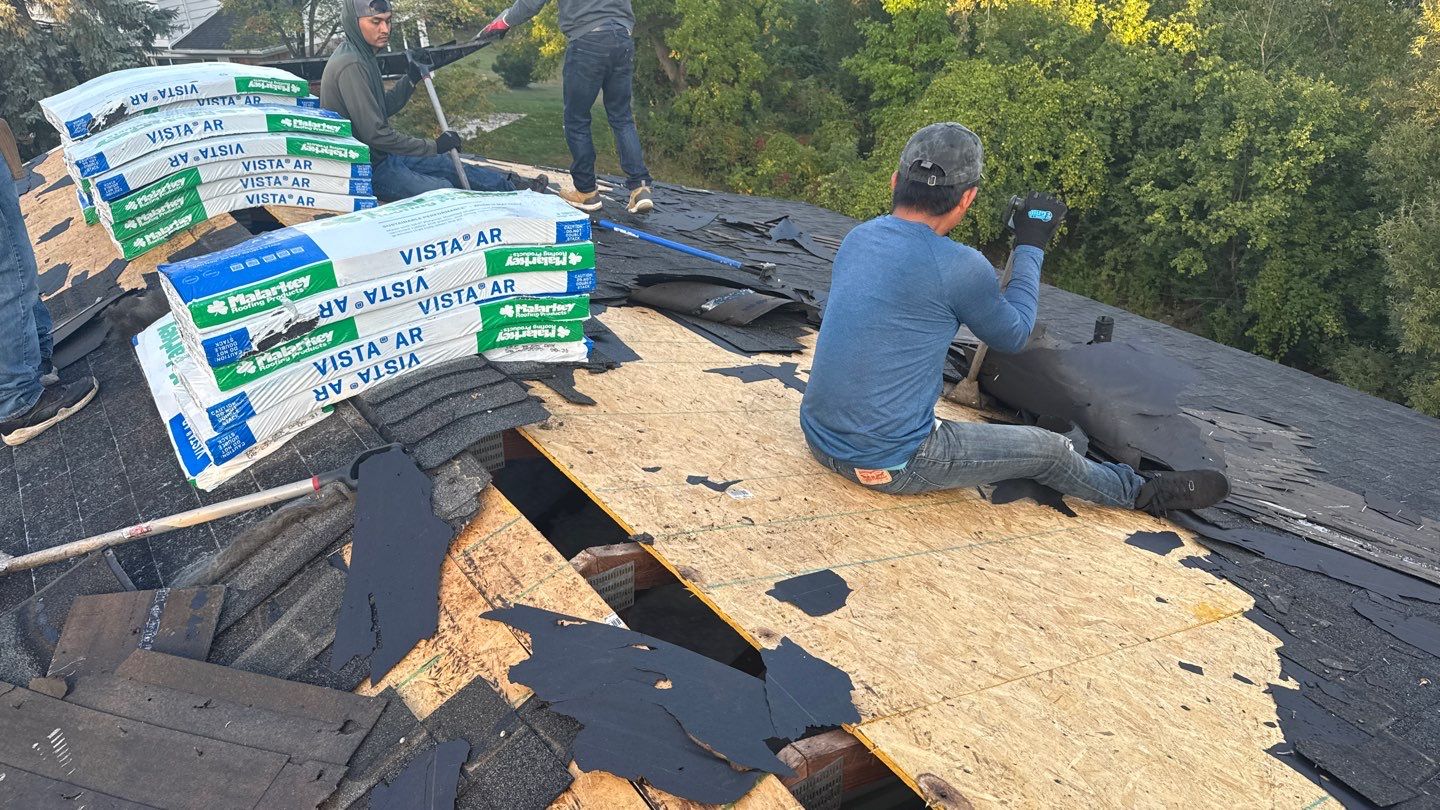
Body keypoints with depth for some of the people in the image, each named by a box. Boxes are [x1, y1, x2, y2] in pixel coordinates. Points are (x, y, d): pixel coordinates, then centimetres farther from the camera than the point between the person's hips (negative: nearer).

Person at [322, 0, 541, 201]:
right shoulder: (350, 66, -23)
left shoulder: (362, 56, 10)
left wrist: (410, 80, 5)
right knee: (444, 191, -21)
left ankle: (514, 186, 27)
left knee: (446, 164, 15)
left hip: (380, 155, 10)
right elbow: (375, 134, -26)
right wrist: (434, 146, -19)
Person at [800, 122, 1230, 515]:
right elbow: (1014, 335, 0)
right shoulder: (959, 268, -21)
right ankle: (1144, 492, 37)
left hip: (819, 436, 7)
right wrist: (1031, 246, 8)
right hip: (888, 464, -7)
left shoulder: (857, 237, 0)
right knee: (1049, 451, 11)